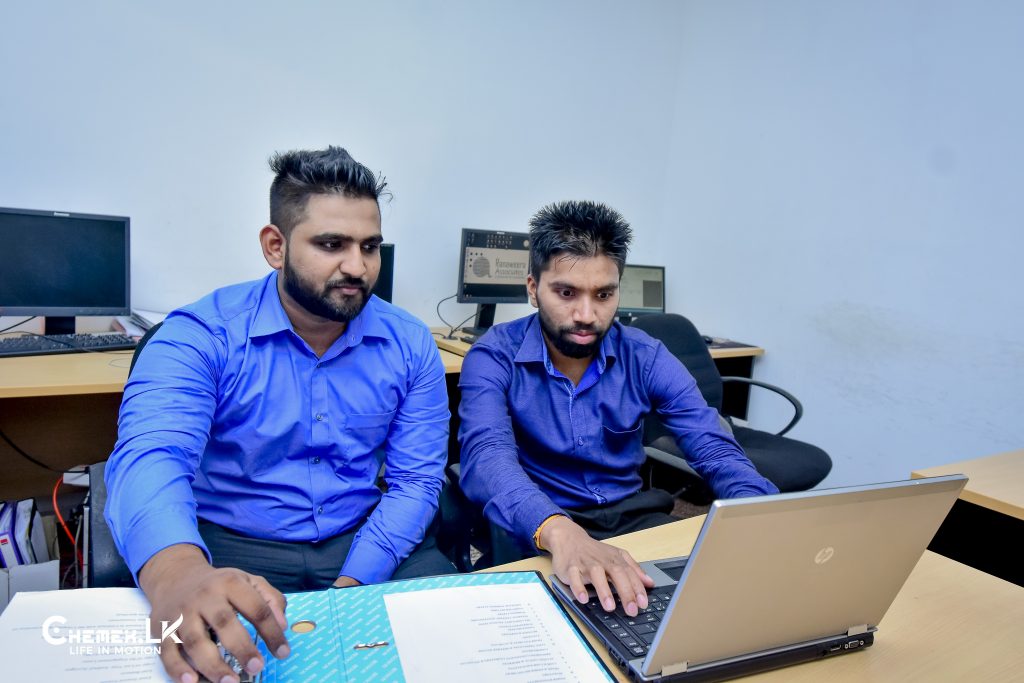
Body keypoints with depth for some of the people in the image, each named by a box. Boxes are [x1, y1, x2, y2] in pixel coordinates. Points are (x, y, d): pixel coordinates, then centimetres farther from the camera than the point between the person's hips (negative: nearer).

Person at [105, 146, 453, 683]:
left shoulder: (410, 345, -3)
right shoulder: (200, 335, -11)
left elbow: (416, 478, -3)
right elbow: (150, 457, -27)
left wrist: (352, 587, -18)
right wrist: (178, 573, -48)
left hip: (366, 540, 3)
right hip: (230, 547, -2)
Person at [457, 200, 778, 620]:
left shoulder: (647, 358, -3)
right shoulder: (494, 358, -13)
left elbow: (715, 452, -8)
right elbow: (487, 457, -29)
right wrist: (559, 531, -50)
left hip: (634, 516, 4)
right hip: (538, 535, -4)